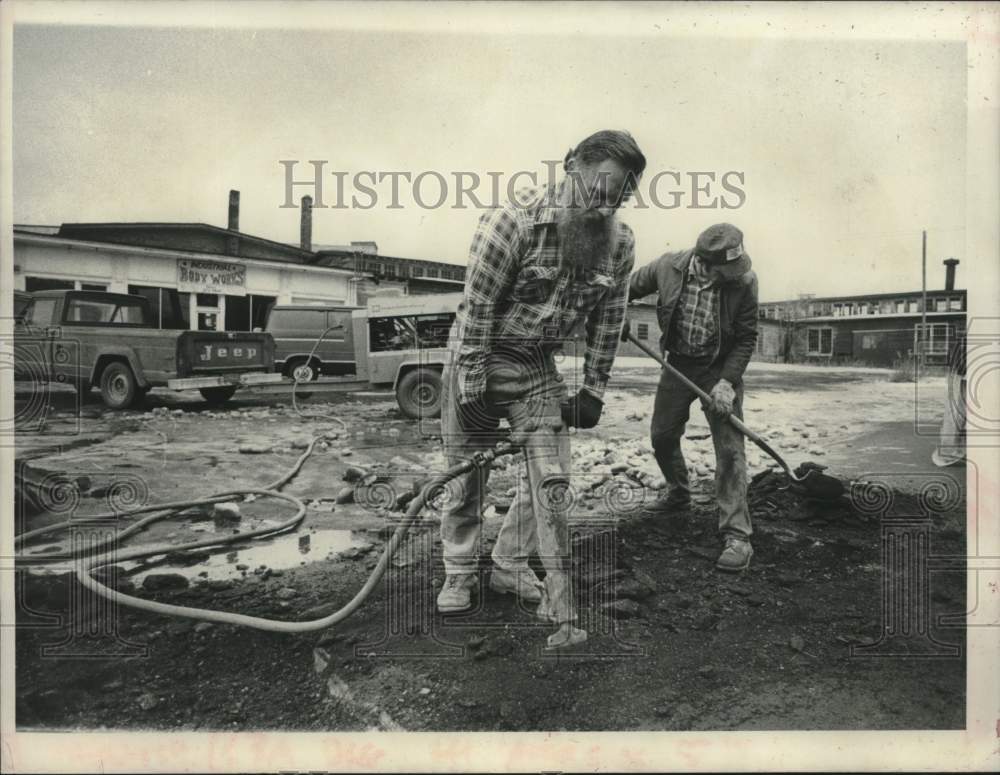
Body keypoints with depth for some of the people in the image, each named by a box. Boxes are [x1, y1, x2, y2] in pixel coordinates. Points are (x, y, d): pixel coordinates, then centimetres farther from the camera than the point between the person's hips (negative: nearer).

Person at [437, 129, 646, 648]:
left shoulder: (620, 243, -8)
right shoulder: (516, 219, -23)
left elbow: (607, 323, 1)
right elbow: (477, 303, -20)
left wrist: (592, 393, 1)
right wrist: (472, 386, -18)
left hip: (540, 367, 4)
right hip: (479, 355, -4)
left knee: (551, 479, -2)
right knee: (467, 478, 7)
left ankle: (510, 564, 21)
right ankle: (459, 573, 28)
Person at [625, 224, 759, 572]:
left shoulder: (744, 282, -21)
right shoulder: (668, 266, -16)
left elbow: (746, 338, -14)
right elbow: (629, 288, 5)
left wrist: (727, 382, -21)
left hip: (721, 368, -3)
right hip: (678, 362, 3)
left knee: (730, 449, -10)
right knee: (661, 436, 13)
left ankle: (737, 536, -5)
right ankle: (678, 492, 42)